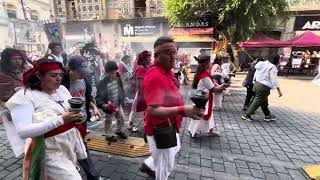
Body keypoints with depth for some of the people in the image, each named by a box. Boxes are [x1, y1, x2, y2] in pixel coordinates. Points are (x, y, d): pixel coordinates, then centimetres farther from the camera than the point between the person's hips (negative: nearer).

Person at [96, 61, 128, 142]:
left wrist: (122, 100, 9)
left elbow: (121, 90, 9)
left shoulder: (117, 79, -6)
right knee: (109, 121, 14)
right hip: (109, 107, -6)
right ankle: (109, 135, 35)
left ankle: (119, 131, 44)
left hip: (118, 104, 6)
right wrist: (103, 104, -36)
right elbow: (99, 96, -22)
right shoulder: (103, 83, -24)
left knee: (121, 118, 20)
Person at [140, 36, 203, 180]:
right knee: (165, 166, 11)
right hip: (159, 127, -10)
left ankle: (148, 165, 51)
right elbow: (153, 110, -37)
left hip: (169, 123, 10)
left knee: (175, 148, 33)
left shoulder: (167, 71, 4)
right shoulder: (154, 76, -29)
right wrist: (183, 110, -48)